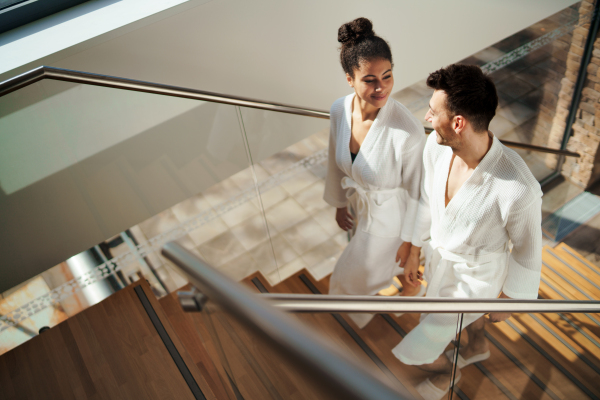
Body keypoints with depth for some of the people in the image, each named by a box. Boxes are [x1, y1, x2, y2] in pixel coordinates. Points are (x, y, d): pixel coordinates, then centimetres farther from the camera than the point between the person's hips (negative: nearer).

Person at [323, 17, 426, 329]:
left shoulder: (408, 131, -38)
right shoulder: (340, 109, -20)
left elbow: (415, 190, -22)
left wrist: (409, 239, -10)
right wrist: (339, 203, 11)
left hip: (391, 218, -5)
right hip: (361, 205, 6)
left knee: (350, 277, 15)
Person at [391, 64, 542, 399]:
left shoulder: (518, 189, -40)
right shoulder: (437, 145, -23)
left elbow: (527, 250, -19)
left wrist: (507, 301, -4)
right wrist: (414, 253, 10)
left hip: (476, 275, -5)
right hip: (439, 255, 5)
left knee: (417, 351, 7)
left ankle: (445, 370, 45)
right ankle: (478, 347, 72)